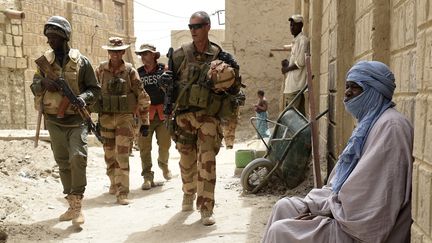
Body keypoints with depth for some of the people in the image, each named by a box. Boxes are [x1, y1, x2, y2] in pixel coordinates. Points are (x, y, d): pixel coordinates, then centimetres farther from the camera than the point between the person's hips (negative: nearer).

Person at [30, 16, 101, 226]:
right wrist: (43, 83, -13)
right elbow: (34, 85, 10)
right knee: (63, 163, 10)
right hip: (54, 120, 4)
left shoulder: (81, 61, -4)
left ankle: (77, 204, -9)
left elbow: (95, 89, 0)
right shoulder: (44, 60, 7)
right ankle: (72, 204, 22)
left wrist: (83, 98, -21)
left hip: (76, 119, -4)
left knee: (78, 157, -20)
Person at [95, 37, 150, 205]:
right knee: (109, 155, 13)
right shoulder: (101, 70, 3)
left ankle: (122, 193, -6)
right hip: (106, 117, 3)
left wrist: (144, 122, -1)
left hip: (125, 117, -3)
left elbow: (142, 97, 0)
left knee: (122, 156, -9)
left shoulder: (130, 71, -3)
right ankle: (114, 183, 35)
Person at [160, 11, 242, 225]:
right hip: (184, 115, 2)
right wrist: (165, 79, -10)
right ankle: (189, 193, 39)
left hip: (209, 117, -1)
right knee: (187, 160, 14)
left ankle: (206, 208, 0)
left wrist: (232, 69, -11)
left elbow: (234, 89, 7)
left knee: (207, 162, -8)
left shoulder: (219, 56, 3)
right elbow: (168, 79, 13)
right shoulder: (180, 54, 4)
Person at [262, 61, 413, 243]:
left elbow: (366, 199, -25)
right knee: (284, 206, 10)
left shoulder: (390, 125, -20)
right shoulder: (368, 122, 12)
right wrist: (312, 205, 1)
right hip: (351, 213, 10)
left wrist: (325, 210, -13)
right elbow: (341, 180, 12)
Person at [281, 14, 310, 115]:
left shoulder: (303, 40, -10)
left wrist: (287, 68, -5)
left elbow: (300, 63, -17)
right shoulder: (295, 41, 21)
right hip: (292, 84, 10)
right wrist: (288, 63, 7)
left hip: (296, 85, -10)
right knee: (299, 113, 10)